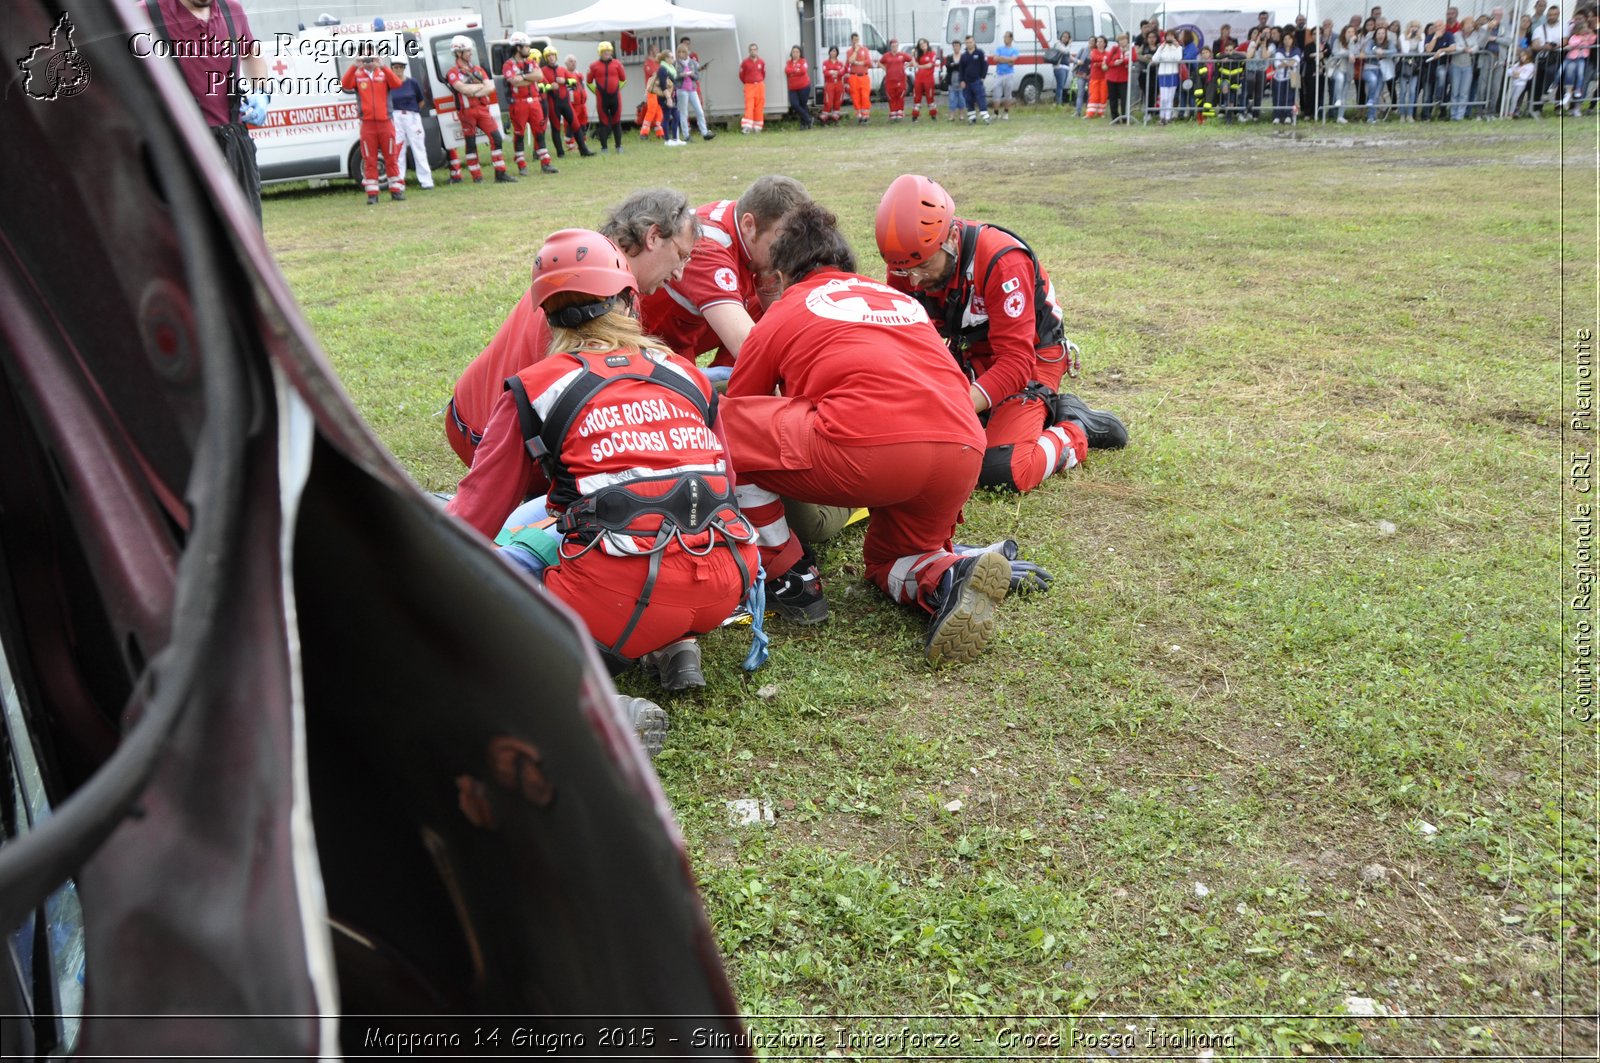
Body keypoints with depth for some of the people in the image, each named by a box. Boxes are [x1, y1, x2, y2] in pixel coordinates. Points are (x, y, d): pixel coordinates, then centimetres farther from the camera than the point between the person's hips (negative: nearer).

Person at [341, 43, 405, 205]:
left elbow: (396, 84, -13)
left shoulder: (384, 74, 6)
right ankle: (372, 194, 4)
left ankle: (396, 190, 11)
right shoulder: (357, 75, 6)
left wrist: (382, 67, -23)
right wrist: (354, 66, -22)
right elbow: (345, 85, -12)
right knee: (369, 160, 2)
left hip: (385, 122, 0)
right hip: (367, 124, 0)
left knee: (391, 158, 4)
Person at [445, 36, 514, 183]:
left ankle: (500, 173, -3)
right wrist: (481, 86, -5)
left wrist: (474, 92, -13)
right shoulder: (453, 72, -2)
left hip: (482, 109, 4)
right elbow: (464, 89, -18)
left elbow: (491, 87, 2)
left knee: (496, 138, -6)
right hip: (467, 112, -4)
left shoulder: (478, 69, 15)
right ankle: (477, 177, 7)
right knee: (471, 143, 1)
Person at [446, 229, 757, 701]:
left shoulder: (533, 388, 6)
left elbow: (477, 512, 9)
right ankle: (673, 646, 10)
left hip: (624, 593, -4)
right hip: (723, 590, 5)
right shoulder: (687, 373, 17)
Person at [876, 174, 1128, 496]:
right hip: (970, 357, 7)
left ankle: (1077, 429, 5)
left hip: (1033, 357, -7)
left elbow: (1016, 363, -33)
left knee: (1000, 471, -25)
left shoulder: (1002, 261, -31)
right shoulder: (907, 266, -13)